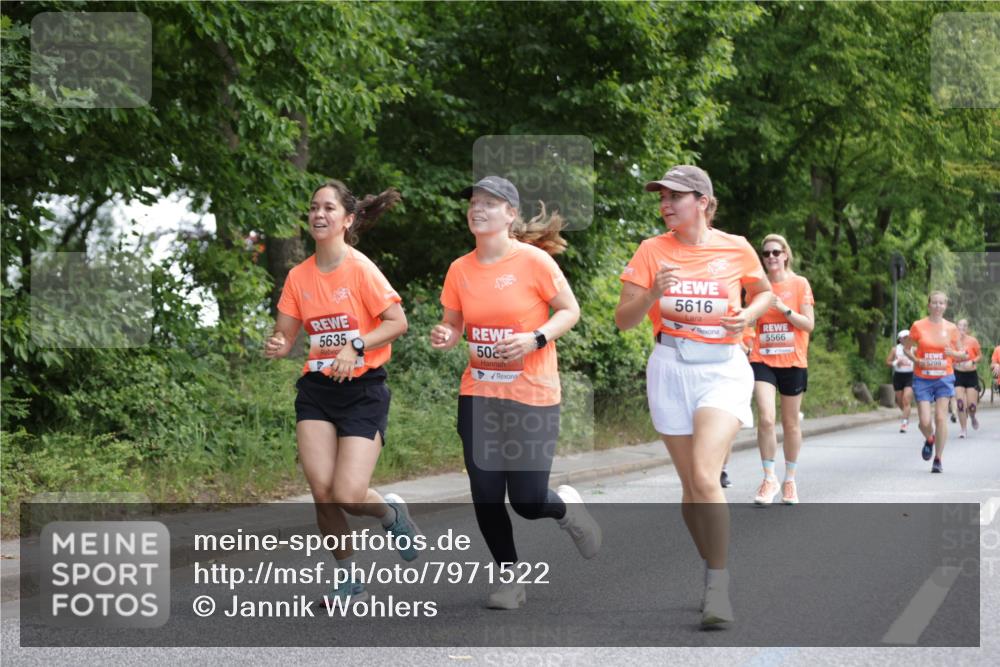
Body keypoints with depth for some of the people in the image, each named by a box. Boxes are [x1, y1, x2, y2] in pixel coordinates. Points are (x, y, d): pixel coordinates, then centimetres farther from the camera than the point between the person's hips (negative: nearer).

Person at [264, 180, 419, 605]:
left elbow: (397, 322, -11)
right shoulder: (299, 276, 5)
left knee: (348, 495, -13)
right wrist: (277, 347, -13)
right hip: (316, 390, 4)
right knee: (322, 493, -7)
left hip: (364, 390, -4)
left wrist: (356, 346, -22)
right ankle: (348, 579, 13)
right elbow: (284, 335, 10)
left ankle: (392, 513, 23)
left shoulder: (360, 269, -10)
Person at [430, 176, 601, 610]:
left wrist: (535, 339, -20)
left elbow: (570, 311, -4)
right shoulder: (460, 269, 3)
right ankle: (510, 579, 21)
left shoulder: (534, 260, -10)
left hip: (532, 395, -4)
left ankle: (566, 507, 31)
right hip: (478, 394, 4)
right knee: (485, 499, 0)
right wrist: (444, 337, -10)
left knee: (527, 502, -5)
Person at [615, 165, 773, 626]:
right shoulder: (653, 250, 0)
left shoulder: (736, 249, 0)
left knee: (705, 476, -20)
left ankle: (718, 588, -11)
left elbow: (764, 292, 19)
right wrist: (653, 294, -21)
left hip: (723, 368, -2)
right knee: (691, 486, 8)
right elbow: (623, 320, -2)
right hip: (671, 369, 2)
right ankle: (713, 570, 28)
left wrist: (748, 315, -3)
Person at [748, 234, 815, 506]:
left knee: (791, 423, 8)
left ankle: (790, 480, 22)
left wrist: (783, 308, -16)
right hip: (762, 360, 1)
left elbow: (809, 324, -5)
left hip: (793, 361, -1)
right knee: (766, 419, -15)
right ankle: (769, 478, -2)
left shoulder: (800, 284, 0)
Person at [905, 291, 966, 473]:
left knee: (940, 418, -8)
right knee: (925, 422, -6)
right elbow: (907, 348, 8)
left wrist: (953, 353, -12)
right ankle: (929, 440, 30)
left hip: (944, 378, 1)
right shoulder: (918, 326, -2)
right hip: (922, 378, -1)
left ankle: (938, 460, 3)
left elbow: (959, 354, 11)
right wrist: (917, 360, -11)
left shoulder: (951, 328, 3)